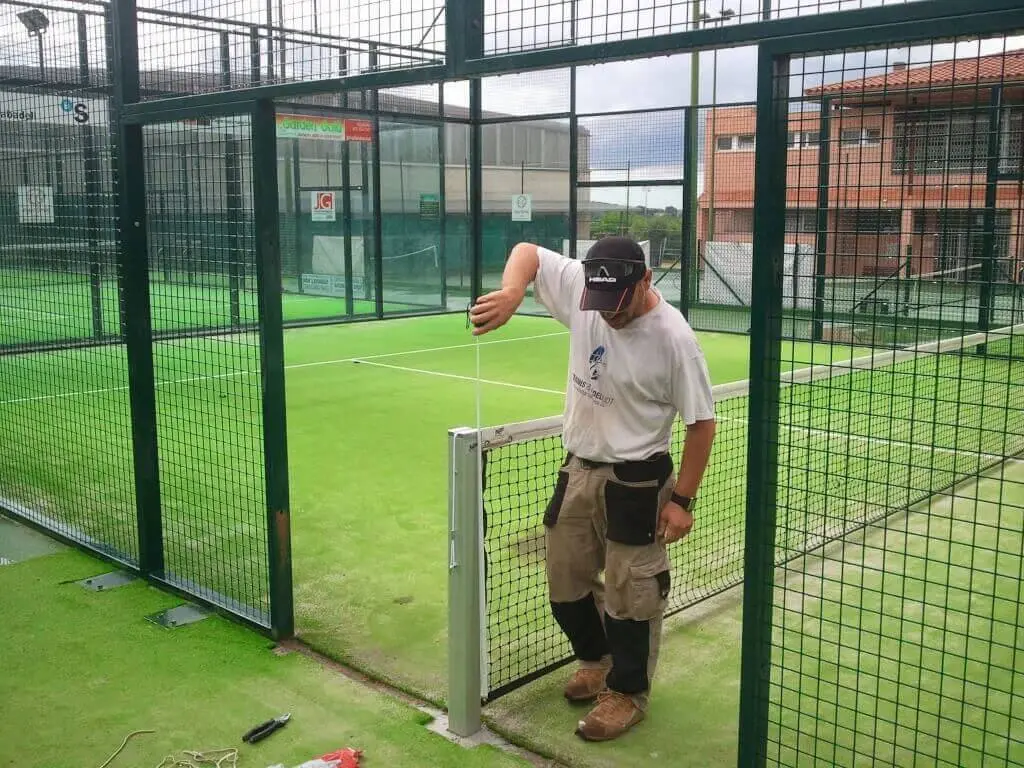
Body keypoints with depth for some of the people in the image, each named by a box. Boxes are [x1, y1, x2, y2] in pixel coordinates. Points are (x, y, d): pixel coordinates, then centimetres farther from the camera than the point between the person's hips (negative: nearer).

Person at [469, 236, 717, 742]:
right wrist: (511, 292, -24)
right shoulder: (580, 288, -8)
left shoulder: (673, 337, -20)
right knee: (565, 583, 19)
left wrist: (682, 500, -13)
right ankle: (595, 657, 44)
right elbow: (527, 252, -1)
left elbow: (701, 421, -13)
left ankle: (628, 692, 26)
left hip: (635, 483, -6)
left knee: (631, 595, 5)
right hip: (577, 471, 6)